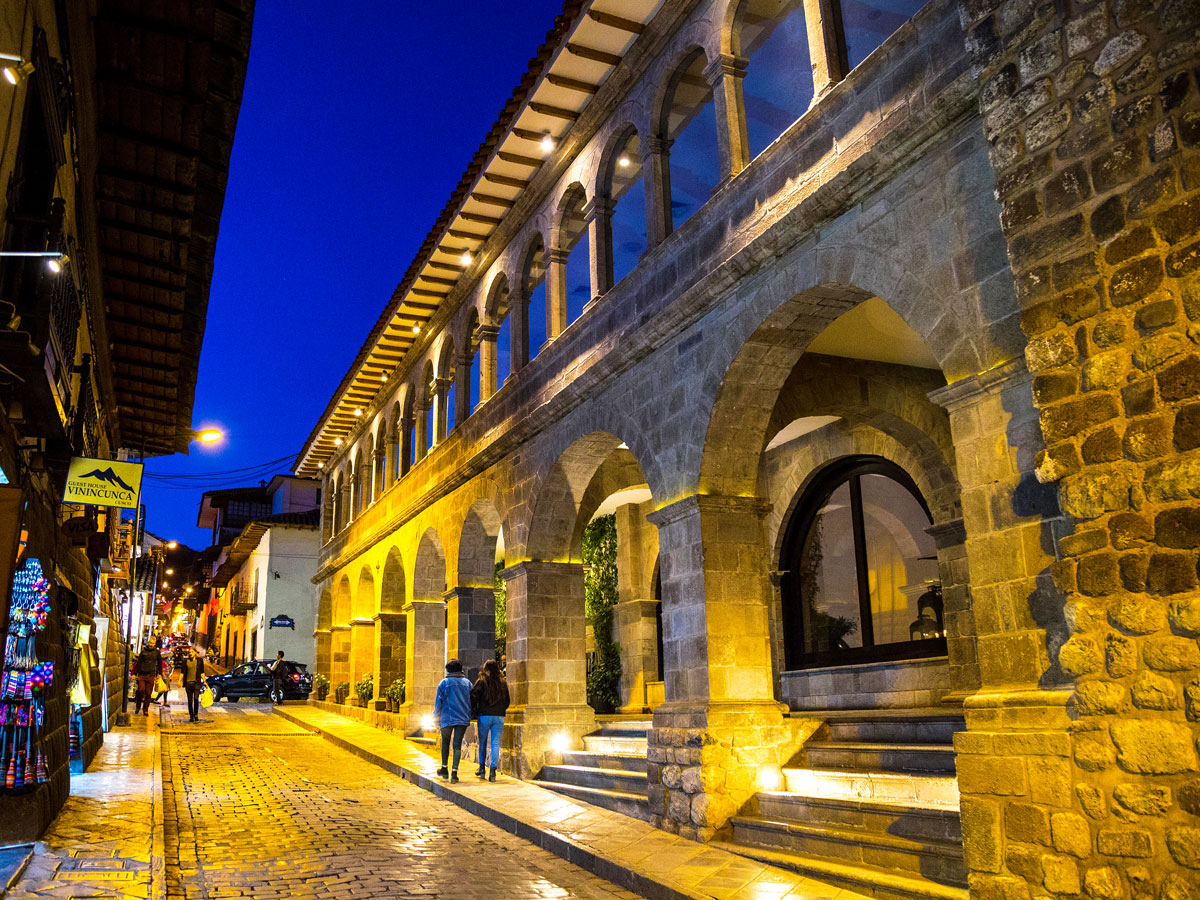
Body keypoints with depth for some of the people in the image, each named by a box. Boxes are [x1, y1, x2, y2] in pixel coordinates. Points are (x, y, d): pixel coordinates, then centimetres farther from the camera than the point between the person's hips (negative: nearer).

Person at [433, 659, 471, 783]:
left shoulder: (444, 682, -2)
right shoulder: (467, 683, 7)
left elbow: (438, 702, -1)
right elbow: (471, 702, 9)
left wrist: (437, 718, 9)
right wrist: (469, 717, 16)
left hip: (447, 718, -2)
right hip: (463, 719, 2)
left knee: (445, 742, 18)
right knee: (457, 744, 3)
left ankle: (444, 768, 24)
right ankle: (454, 772, -6)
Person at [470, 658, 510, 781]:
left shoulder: (482, 681, -4)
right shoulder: (503, 682, 6)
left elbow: (473, 696, -11)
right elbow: (507, 701, 10)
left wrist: (475, 711, 0)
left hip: (485, 716, -2)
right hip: (499, 716, 2)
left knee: (483, 742, 12)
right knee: (496, 743, 1)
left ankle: (481, 768, 20)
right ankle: (493, 769, -9)